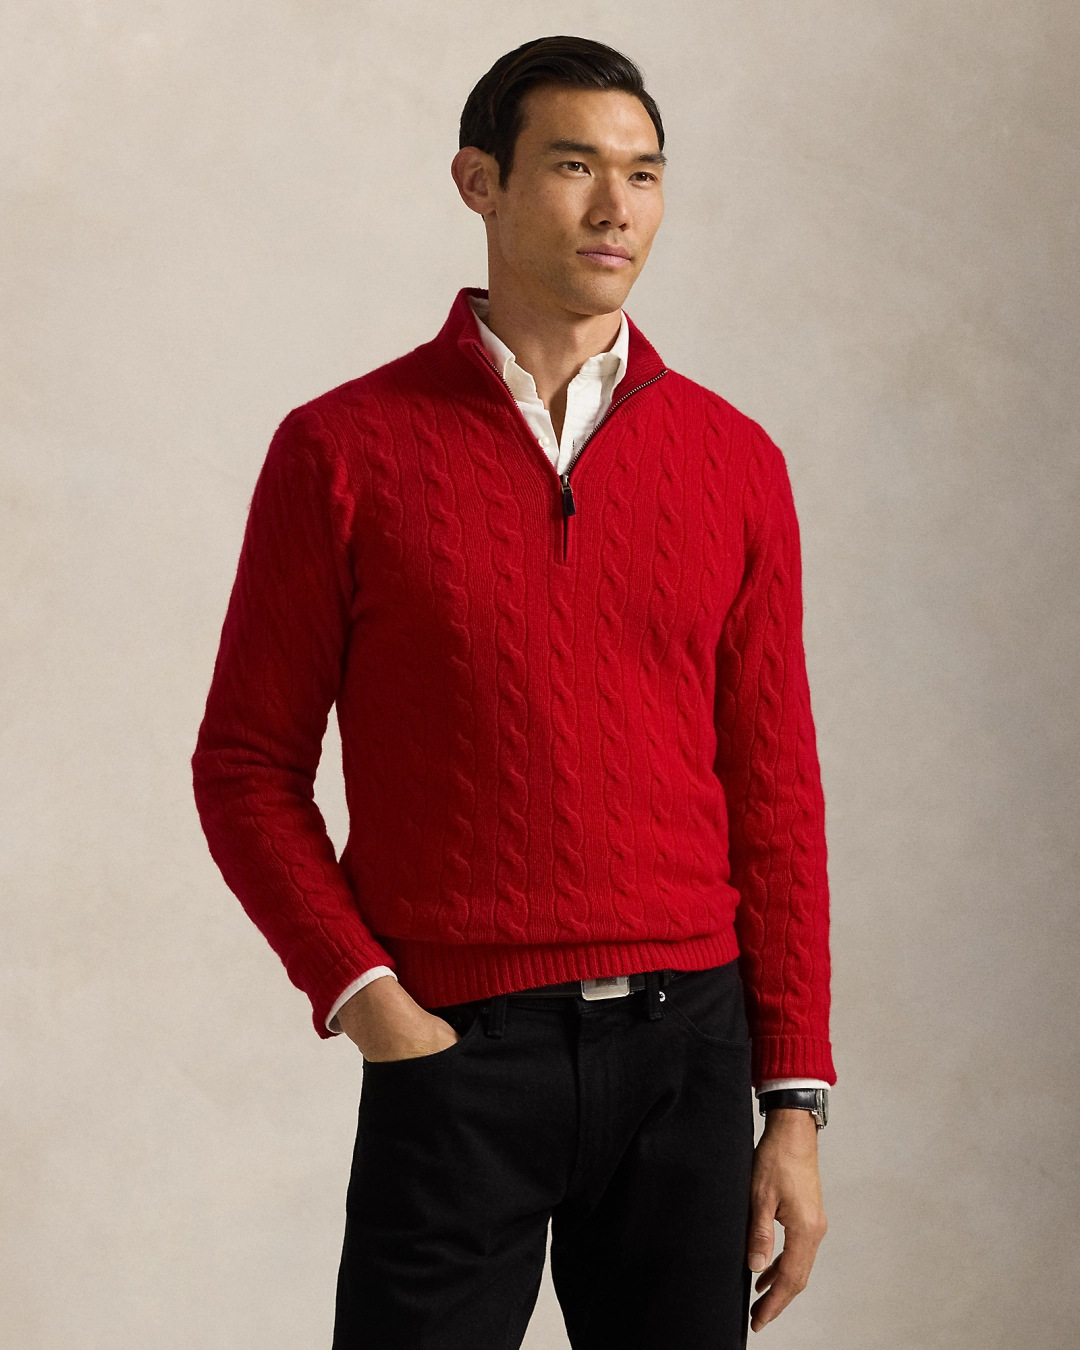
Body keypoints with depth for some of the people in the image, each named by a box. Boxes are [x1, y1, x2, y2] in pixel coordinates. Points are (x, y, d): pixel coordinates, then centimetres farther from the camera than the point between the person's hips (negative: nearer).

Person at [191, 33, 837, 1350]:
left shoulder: (732, 460, 6)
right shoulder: (344, 450, -1)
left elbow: (775, 793, 6)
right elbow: (248, 769, 2)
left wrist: (794, 1102, 3)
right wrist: (361, 995, -11)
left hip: (685, 1049, 3)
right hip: (455, 1053, -2)